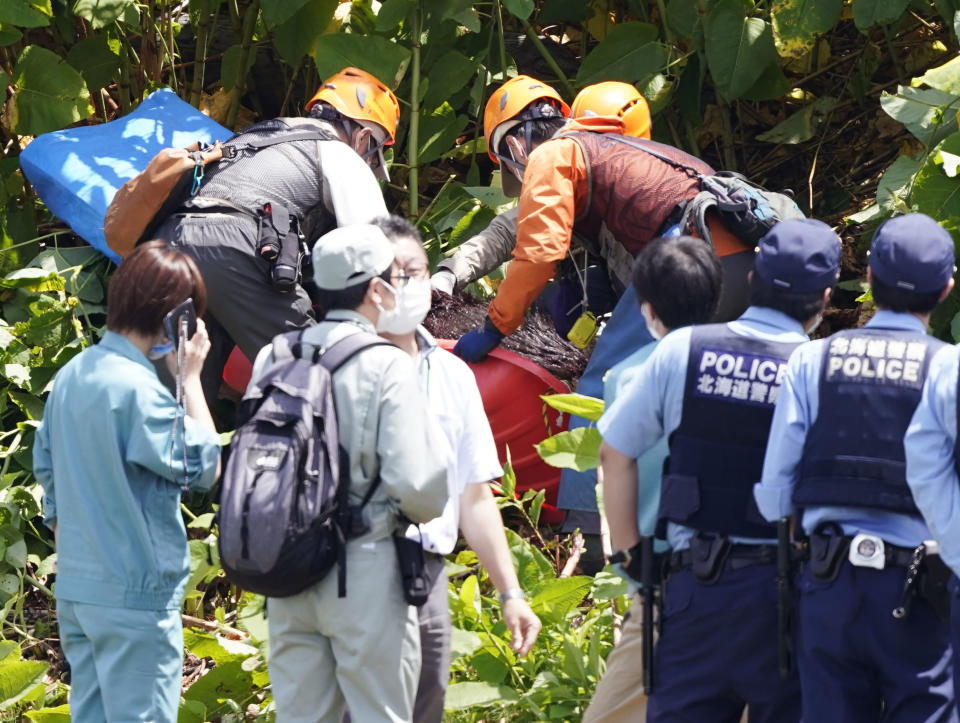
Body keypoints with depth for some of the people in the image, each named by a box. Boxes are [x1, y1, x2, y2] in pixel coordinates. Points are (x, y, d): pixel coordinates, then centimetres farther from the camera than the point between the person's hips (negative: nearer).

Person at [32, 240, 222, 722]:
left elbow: (47, 473, 15)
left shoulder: (70, 376, 8)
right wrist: (190, 378, -9)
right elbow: (202, 466, -14)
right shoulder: (138, 388, -18)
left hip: (75, 591, 8)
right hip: (135, 594, -8)